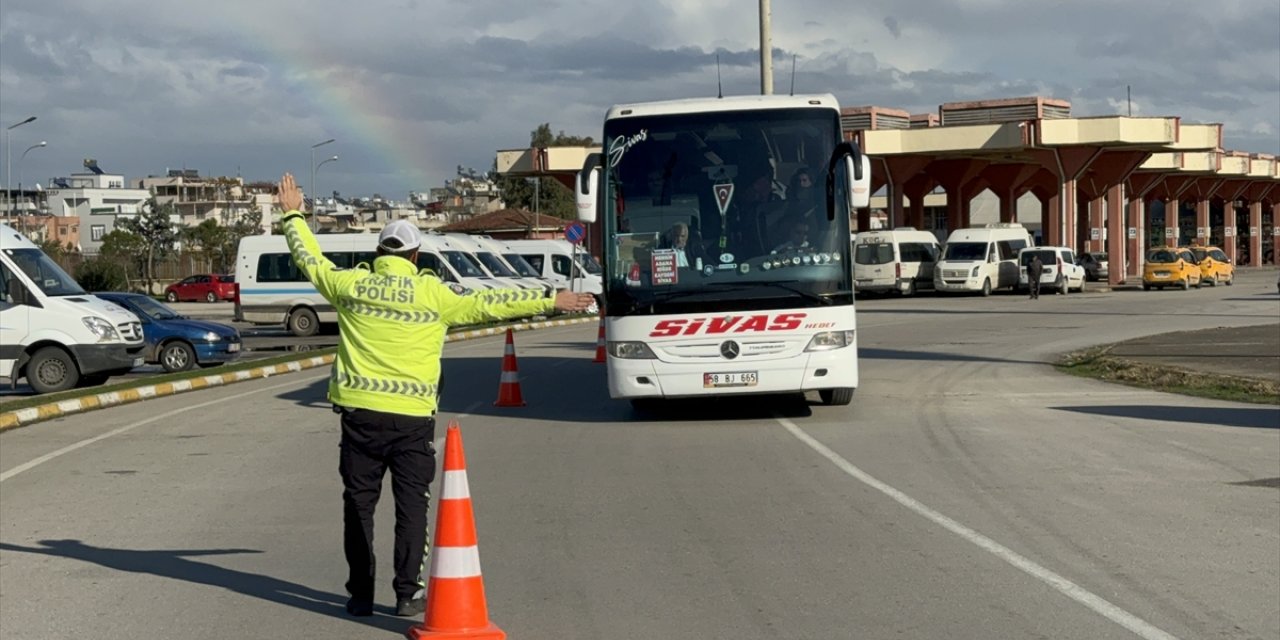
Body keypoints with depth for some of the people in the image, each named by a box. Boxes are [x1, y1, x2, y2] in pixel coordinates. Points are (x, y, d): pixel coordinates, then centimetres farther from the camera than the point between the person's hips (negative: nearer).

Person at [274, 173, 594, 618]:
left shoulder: (351, 284, 2)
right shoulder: (433, 294, -4)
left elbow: (310, 261, 18)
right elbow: (489, 303, 0)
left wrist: (293, 215, 34)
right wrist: (550, 301, 8)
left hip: (360, 413, 2)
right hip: (411, 416, -2)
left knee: (359, 503, 10)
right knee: (411, 505, 5)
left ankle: (361, 594, 13)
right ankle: (408, 594, 4)